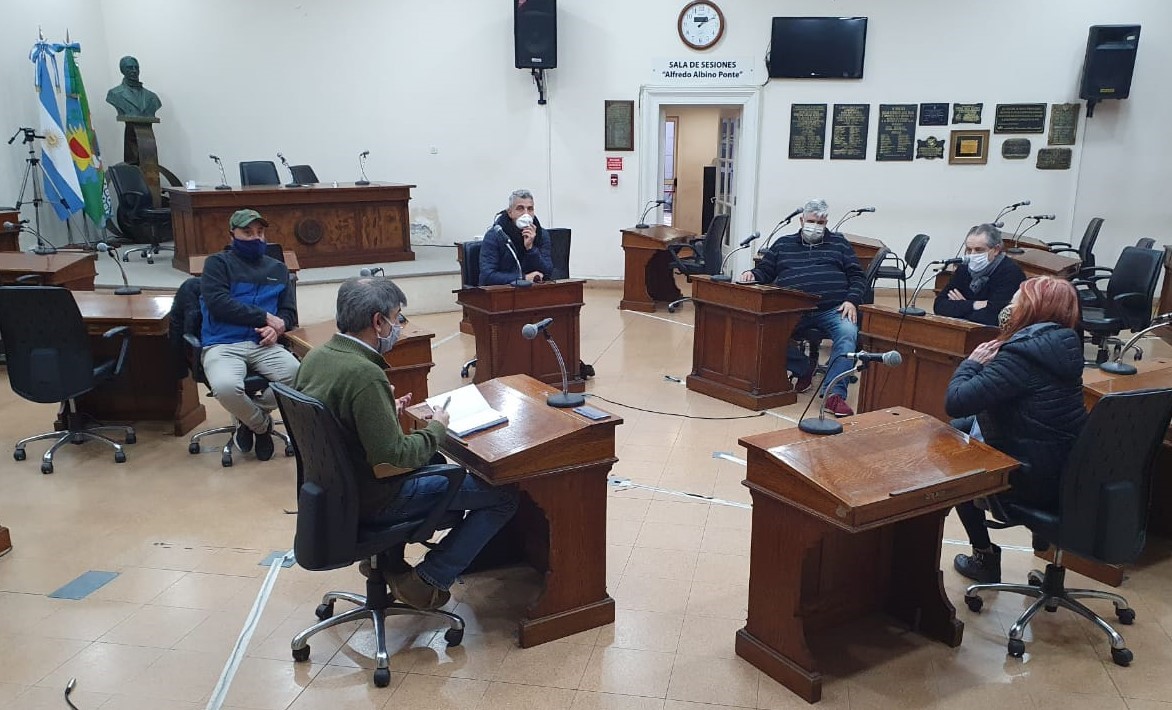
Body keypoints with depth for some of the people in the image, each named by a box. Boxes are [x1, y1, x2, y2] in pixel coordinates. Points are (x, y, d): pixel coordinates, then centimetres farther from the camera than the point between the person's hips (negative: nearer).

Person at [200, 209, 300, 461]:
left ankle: (246, 417, 2)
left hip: (264, 345, 4)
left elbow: (289, 312, 17)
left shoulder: (277, 268, 22)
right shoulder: (218, 263, 8)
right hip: (223, 345, -3)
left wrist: (277, 327, -7)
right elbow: (218, 304, -8)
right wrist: (265, 317, -9)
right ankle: (261, 425, 0)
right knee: (226, 387, -36)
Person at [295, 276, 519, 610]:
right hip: (373, 501, -9)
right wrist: (437, 428, -13)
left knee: (433, 460, 35)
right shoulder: (365, 375, -29)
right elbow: (393, 456, -29)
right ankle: (428, 579, 1)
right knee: (504, 495, -2)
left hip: (332, 487, 9)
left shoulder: (314, 357, -2)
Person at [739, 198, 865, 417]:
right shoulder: (783, 244, 24)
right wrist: (752, 274, -1)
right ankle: (804, 369, -6)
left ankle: (834, 393, -38)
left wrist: (851, 301, -3)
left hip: (834, 309, -1)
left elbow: (857, 277, 15)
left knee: (848, 333, -34)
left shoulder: (839, 243, 21)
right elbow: (765, 271, 23)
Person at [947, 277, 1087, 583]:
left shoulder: (1021, 354, -24)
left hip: (1036, 481, -8)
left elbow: (955, 402, -27)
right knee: (959, 428, 21)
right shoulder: (1063, 347, 4)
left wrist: (973, 362, -12)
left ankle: (985, 556, 27)